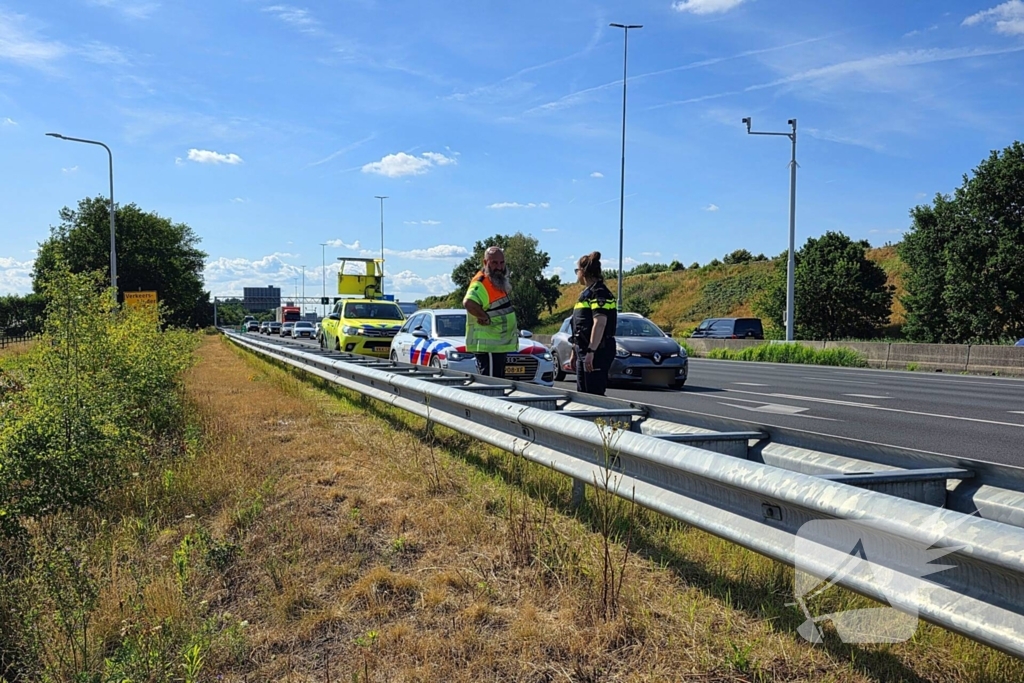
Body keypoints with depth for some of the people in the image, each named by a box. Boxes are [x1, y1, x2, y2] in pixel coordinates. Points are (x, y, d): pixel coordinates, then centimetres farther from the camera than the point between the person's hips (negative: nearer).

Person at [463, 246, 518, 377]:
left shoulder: (500, 282, 14)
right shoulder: (481, 283, -18)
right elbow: (469, 303, -37)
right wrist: (486, 317, -23)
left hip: (501, 345, 10)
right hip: (488, 346, -10)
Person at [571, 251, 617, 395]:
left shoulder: (599, 292, -12)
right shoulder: (587, 292, 19)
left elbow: (600, 323, -23)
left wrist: (590, 351, -27)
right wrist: (575, 351, 23)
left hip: (598, 351, -10)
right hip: (583, 350, 10)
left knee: (594, 394, -11)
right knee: (582, 393, 13)